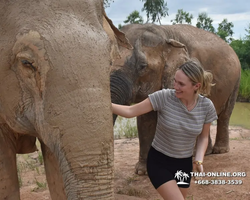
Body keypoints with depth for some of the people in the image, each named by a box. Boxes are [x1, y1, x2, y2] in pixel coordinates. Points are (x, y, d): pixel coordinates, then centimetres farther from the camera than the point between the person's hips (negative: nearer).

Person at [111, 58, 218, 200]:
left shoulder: (206, 106, -12)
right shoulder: (164, 97, -21)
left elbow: (203, 136, 3)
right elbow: (130, 111, -17)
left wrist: (199, 160, -13)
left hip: (184, 164, 4)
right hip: (159, 161, -4)